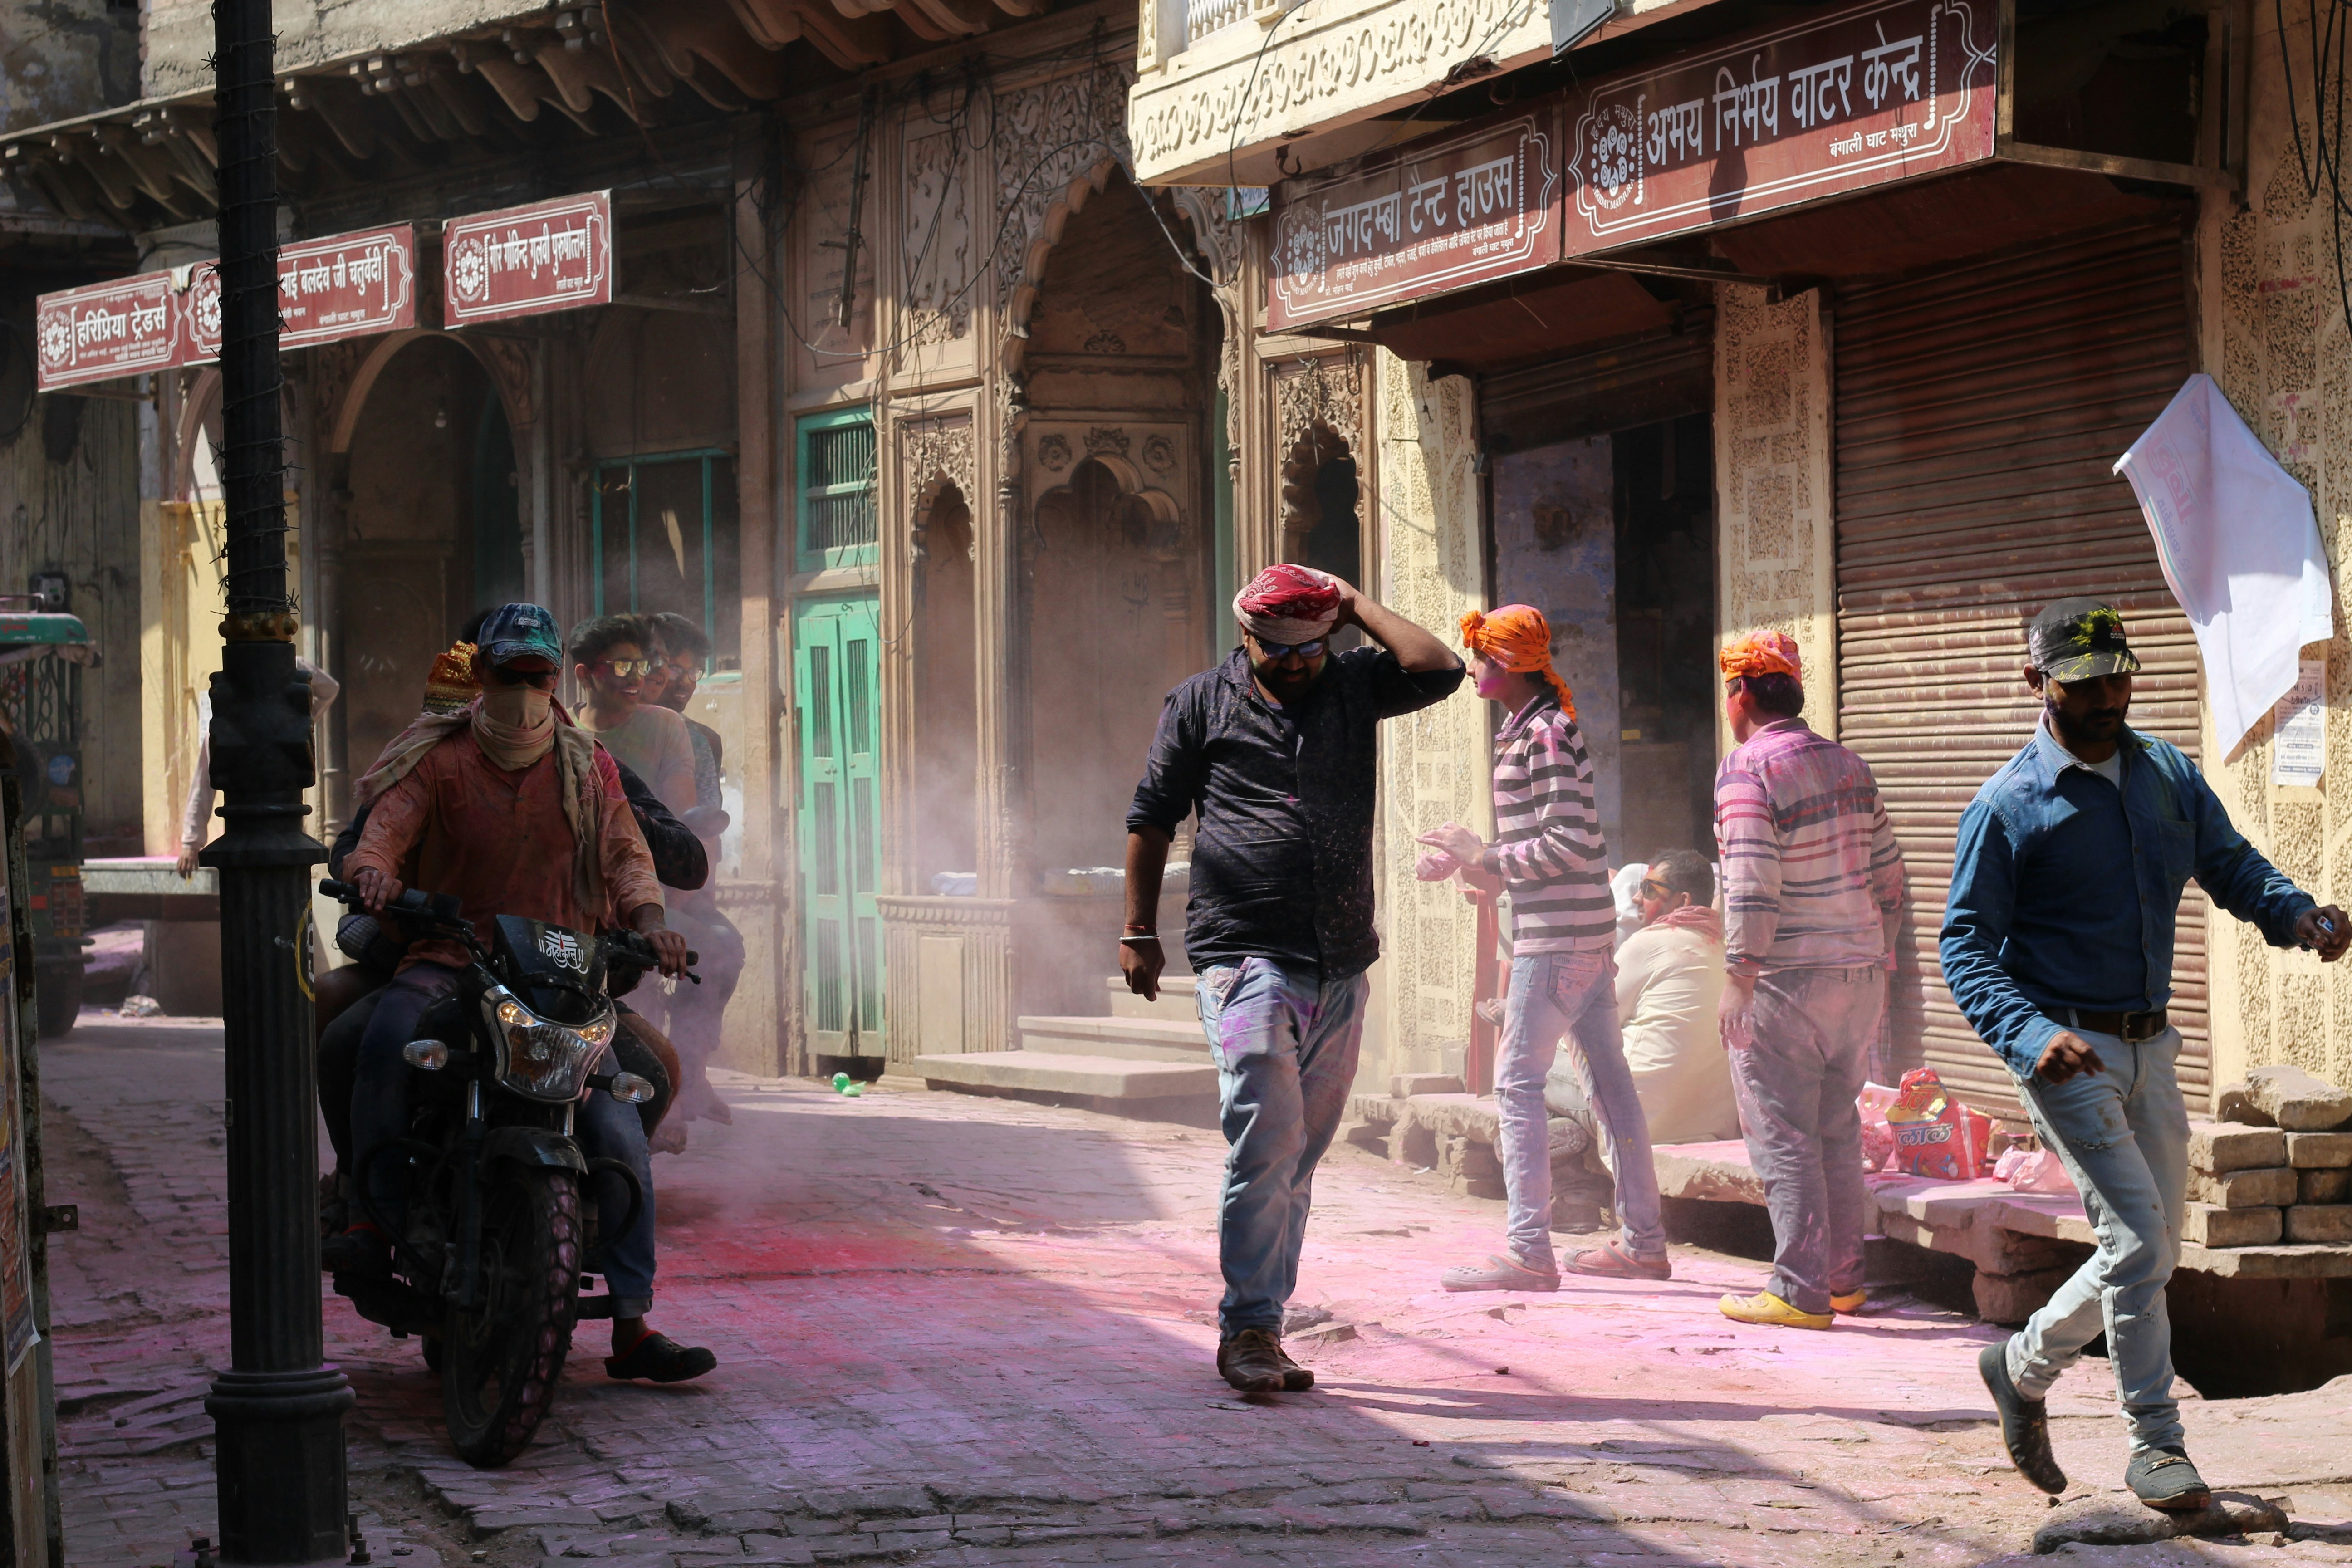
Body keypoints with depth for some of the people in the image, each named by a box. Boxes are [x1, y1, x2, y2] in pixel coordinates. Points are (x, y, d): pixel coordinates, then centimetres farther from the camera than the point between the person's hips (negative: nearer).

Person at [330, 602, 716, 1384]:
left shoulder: (588, 767, 13)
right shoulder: (438, 760, 8)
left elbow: (625, 853, 5)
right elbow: (383, 832, -4)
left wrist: (651, 922, -16)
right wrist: (374, 873, -29)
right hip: (448, 959, -1)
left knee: (618, 1131, -13)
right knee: (388, 1036, -36)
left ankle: (633, 1327, -6)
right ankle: (375, 1217, -23)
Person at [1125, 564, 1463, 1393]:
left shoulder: (1353, 685, 12)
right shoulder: (1200, 703, 6)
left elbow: (1438, 670, -5)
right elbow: (1152, 817, 10)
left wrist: (1356, 606, 2)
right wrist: (1139, 932, 7)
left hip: (1341, 967, 4)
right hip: (1244, 958, -4)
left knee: (1298, 1157, 7)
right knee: (1266, 1140, -15)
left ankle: (1260, 1329, 14)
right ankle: (1249, 1327, -10)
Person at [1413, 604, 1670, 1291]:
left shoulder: (1544, 735, -13)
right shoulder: (1533, 731, 18)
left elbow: (1570, 843, -20)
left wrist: (1483, 855, -13)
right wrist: (1466, 864, 12)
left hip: (1558, 938, -10)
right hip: (1590, 932, 10)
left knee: (1517, 1083, -8)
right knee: (1609, 1080, 11)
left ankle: (1529, 1253, -10)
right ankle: (1644, 1241, 16)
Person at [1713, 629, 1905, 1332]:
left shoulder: (1747, 768, -11)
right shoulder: (1850, 765, 11)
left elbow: (1752, 885, -19)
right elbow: (1888, 874, 13)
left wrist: (1737, 977, -18)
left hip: (1787, 981, -7)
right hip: (1860, 971, 7)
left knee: (1784, 1138, -2)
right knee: (1838, 1130, 16)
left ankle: (1800, 1292, -2)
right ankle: (1845, 1278, 21)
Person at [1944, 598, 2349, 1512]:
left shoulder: (2170, 776, 9)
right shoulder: (2008, 806, -8)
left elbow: (2233, 867, 11)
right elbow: (1965, 945, -9)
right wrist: (2031, 1036, -25)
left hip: (2150, 1048, 6)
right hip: (2065, 1049, -6)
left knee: (2150, 1251, 12)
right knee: (2139, 1239, -13)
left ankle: (2023, 1369, 32)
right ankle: (2156, 1445, -2)